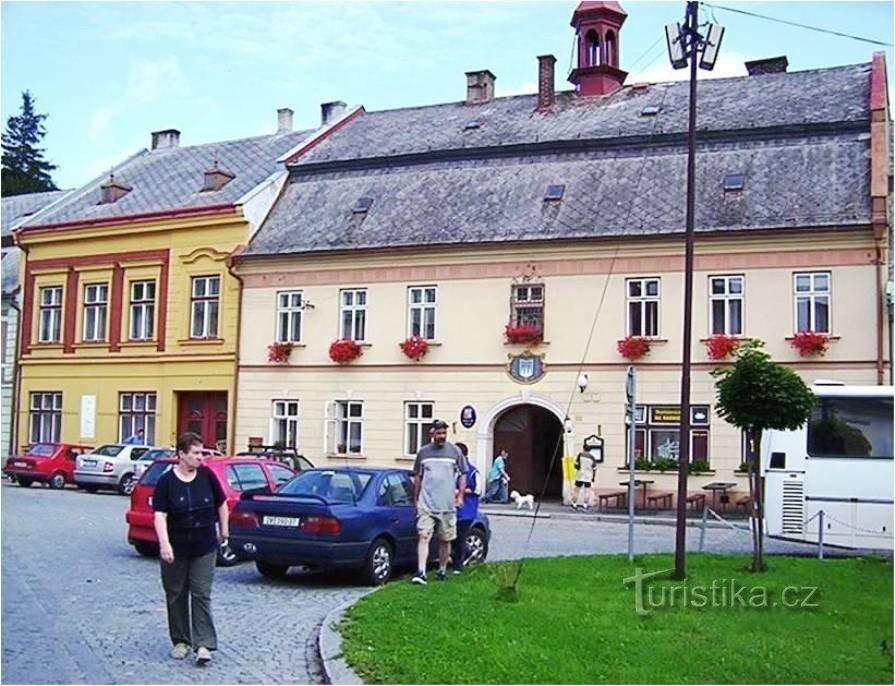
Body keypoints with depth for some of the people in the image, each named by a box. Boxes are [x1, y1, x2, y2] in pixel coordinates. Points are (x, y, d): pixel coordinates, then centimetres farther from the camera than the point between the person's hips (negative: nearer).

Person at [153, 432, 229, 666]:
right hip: (176, 549, 0)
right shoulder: (167, 481, -8)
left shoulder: (207, 476, -1)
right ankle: (180, 641, 22)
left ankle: (203, 644, -3)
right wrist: (164, 544, -25)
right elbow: (160, 515, -15)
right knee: (176, 595, 9)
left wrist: (223, 531, 15)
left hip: (204, 548, 1)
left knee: (201, 594, -3)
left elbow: (221, 504, 11)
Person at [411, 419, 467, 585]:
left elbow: (463, 475, 8)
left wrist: (460, 496, -1)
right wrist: (415, 499, 14)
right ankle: (421, 572, -16)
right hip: (426, 504, 0)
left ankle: (442, 570, 24)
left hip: (447, 505, 0)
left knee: (445, 540, 9)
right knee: (424, 536, -12)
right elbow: (418, 477, 15)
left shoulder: (455, 452, 4)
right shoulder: (423, 452, 7)